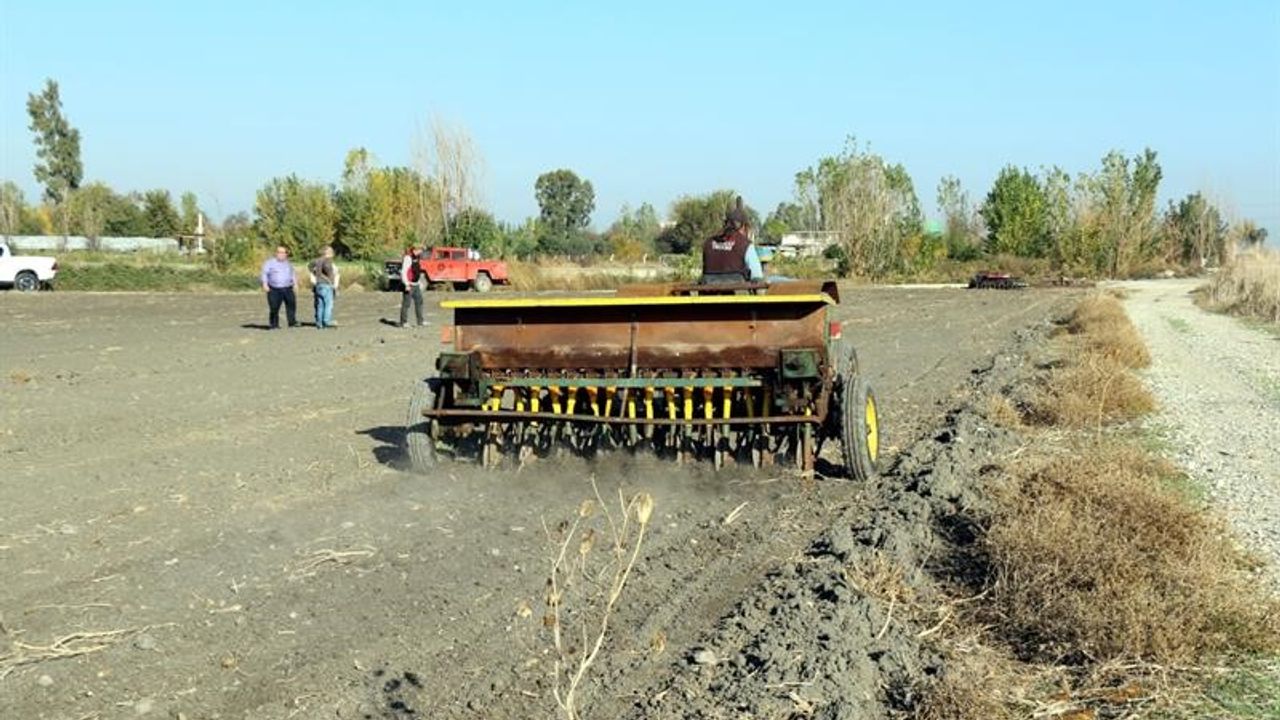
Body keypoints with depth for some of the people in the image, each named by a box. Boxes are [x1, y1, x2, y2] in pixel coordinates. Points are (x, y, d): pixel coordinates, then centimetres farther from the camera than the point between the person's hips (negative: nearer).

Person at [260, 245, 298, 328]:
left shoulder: (288, 264, 19)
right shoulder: (270, 262, 2)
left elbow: (292, 274, 29)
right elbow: (264, 274, -4)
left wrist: (295, 283, 17)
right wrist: (265, 284, -15)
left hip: (287, 289, 4)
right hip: (274, 290, -4)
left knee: (292, 304, -7)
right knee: (274, 308, -4)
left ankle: (292, 322, -1)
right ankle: (274, 325, 6)